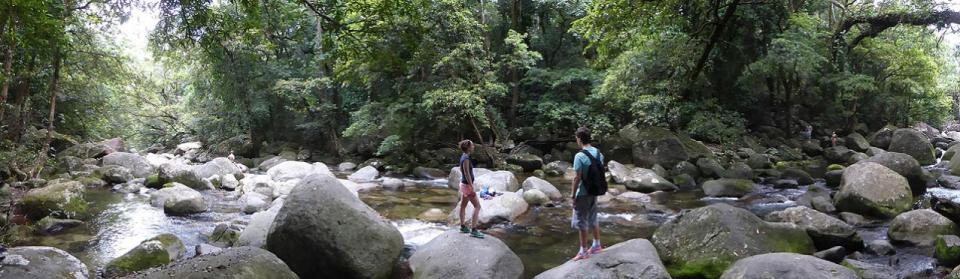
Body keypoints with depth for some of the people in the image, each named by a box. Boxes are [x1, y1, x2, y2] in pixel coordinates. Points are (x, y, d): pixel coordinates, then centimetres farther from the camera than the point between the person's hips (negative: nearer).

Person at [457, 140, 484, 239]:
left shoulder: (463, 157, 7)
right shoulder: (466, 158, -22)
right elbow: (467, 174, -24)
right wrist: (472, 188, -24)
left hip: (463, 184, 10)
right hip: (467, 185, -10)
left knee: (463, 205, 16)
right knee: (477, 206, -8)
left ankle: (463, 227, 26)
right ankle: (473, 230, -10)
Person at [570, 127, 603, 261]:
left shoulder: (579, 156, -21)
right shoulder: (598, 153, 1)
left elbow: (577, 178, -20)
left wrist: (572, 196, -12)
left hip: (583, 194, -7)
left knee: (581, 222, 5)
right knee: (593, 219, 21)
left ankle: (583, 251, 13)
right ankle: (596, 245, 34)